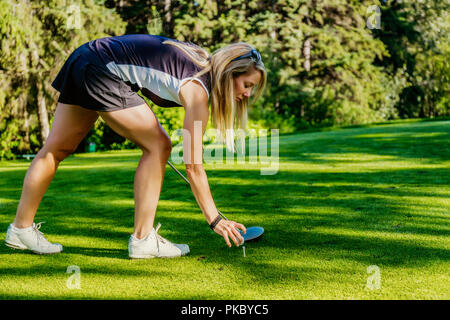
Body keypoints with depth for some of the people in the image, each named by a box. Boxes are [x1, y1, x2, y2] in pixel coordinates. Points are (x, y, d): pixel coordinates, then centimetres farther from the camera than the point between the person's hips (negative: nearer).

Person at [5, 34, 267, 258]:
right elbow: (193, 166, -16)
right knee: (158, 146, -7)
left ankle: (21, 229, 27)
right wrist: (215, 220, -12)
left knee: (57, 149, 15)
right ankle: (143, 240, -3)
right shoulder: (197, 90, -16)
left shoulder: (203, 62, 7)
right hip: (102, 72, -10)